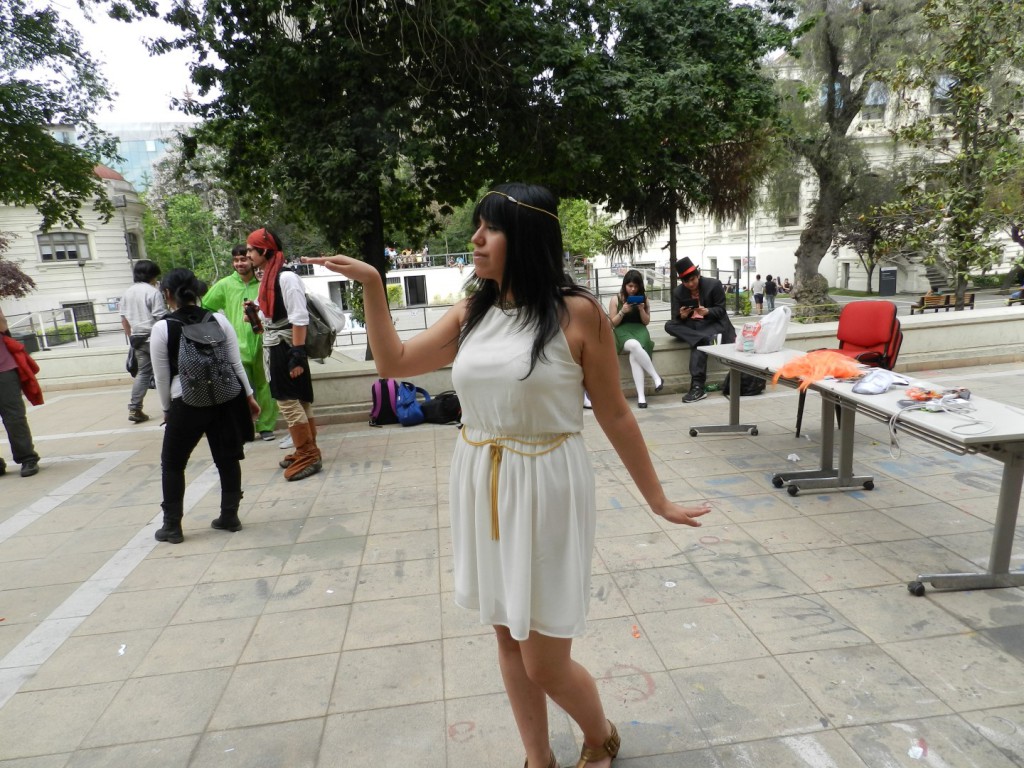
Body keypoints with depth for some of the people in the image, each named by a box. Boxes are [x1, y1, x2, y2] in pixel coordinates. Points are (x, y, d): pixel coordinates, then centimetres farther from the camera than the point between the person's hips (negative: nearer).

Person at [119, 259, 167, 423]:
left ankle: (134, 409, 8)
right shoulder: (153, 292, -11)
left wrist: (131, 337, 22)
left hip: (138, 339, 7)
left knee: (143, 372, 13)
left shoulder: (127, 293, 10)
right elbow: (161, 318, -15)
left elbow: (124, 320, 13)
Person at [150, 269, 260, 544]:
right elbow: (236, 363, 3)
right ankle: (229, 517, 20)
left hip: (186, 402, -3)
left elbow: (162, 376, 0)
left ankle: (171, 526, 19)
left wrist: (167, 408, 13)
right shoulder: (219, 319, 2)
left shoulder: (162, 328, -5)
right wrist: (249, 396, 12)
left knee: (172, 463, 13)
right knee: (227, 458, 13)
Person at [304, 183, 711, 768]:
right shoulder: (470, 314, 3)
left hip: (546, 491, -5)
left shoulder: (577, 312, -12)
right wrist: (371, 284, 2)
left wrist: (657, 501, -1)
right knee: (508, 639, 19)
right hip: (481, 489, 6)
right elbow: (394, 362, 10)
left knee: (545, 662, 6)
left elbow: (616, 415, -6)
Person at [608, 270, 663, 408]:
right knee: (635, 346, -39)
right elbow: (612, 324, 3)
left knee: (634, 355, -35)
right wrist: (622, 311, -13)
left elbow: (646, 322, 11)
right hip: (622, 332, -1)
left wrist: (641, 309, -8)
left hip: (639, 331, 1)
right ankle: (656, 377, -29)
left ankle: (640, 395, -35)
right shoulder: (616, 299, 3)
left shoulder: (644, 299, 9)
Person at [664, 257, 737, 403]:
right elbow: (676, 318, -1)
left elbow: (721, 310, -7)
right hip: (692, 326, 5)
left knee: (698, 342, -34)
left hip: (712, 323, -5)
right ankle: (707, 339, -33)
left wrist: (707, 312, -28)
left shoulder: (714, 284, -6)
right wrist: (682, 315, -26)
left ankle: (697, 386, -36)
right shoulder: (678, 292, 2)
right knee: (669, 326, -23)